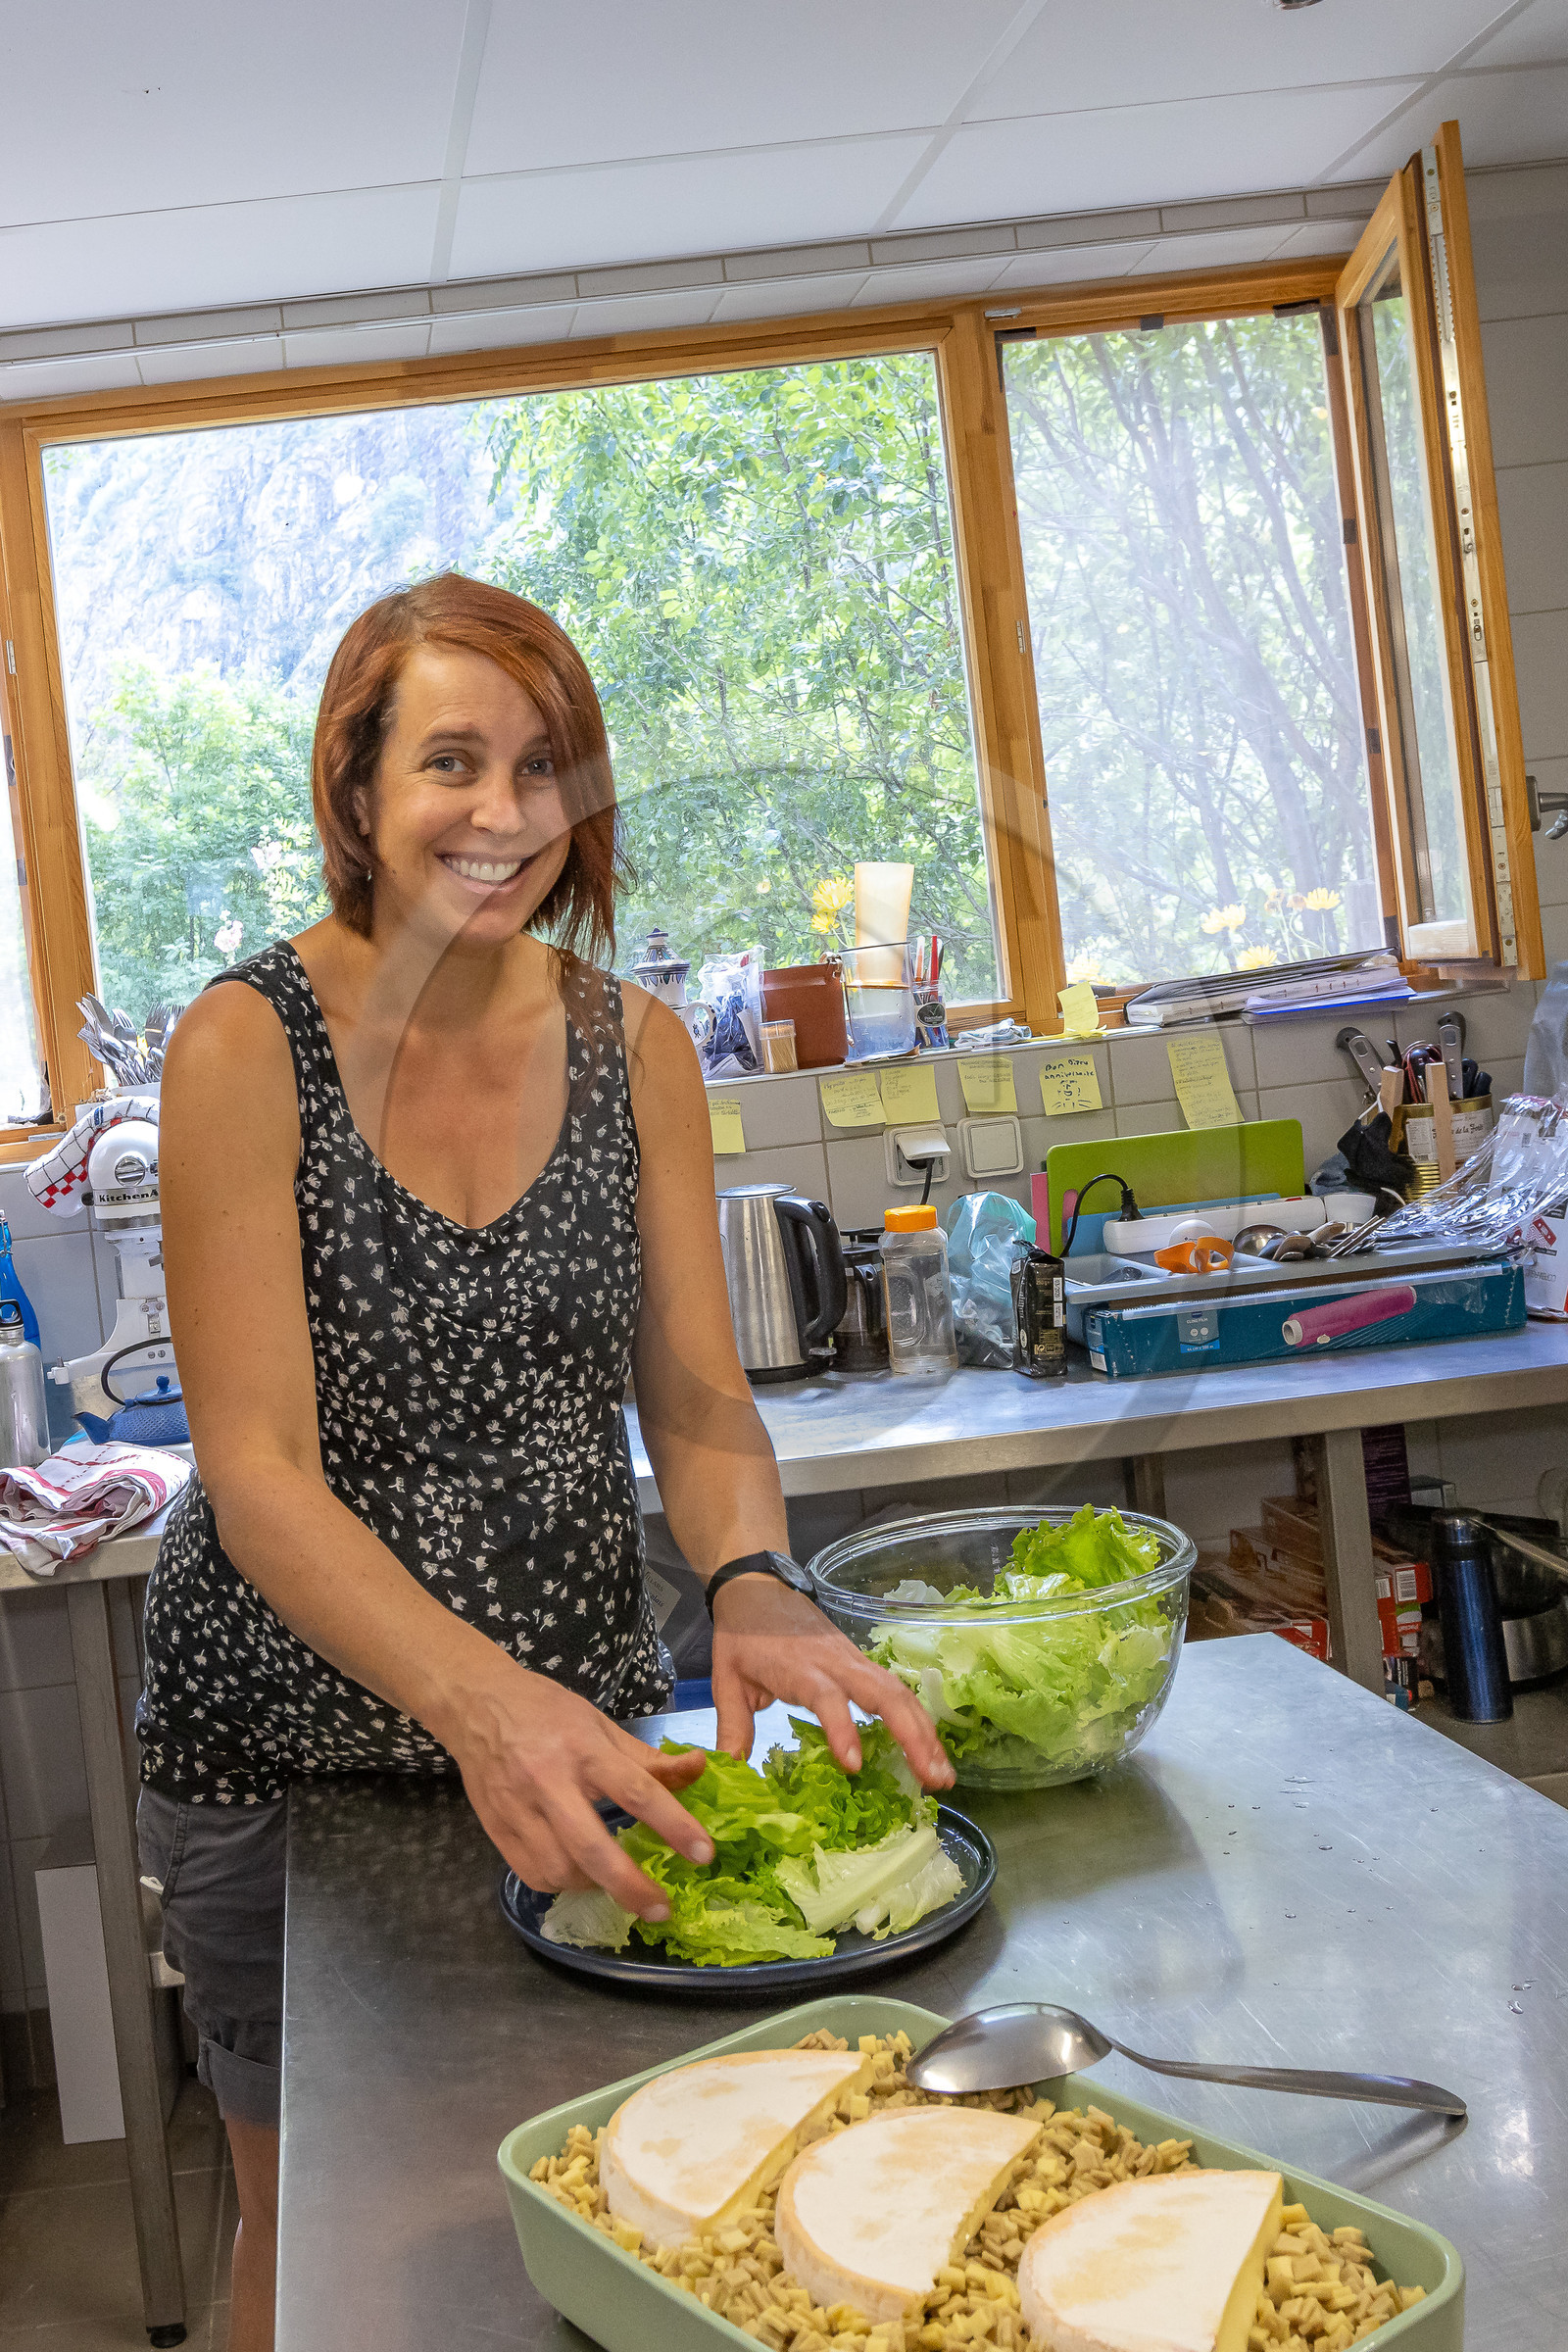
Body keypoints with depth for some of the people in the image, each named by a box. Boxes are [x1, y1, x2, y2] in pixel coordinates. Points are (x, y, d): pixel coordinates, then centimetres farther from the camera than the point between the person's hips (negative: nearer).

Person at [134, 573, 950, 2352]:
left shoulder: (633, 1045, -3)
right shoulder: (249, 1045, -16)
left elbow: (698, 1400, -4)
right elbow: (261, 1472, -21)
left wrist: (750, 1588, -25)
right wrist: (473, 1691, -37)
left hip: (574, 1715, 3)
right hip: (292, 1734, -3)